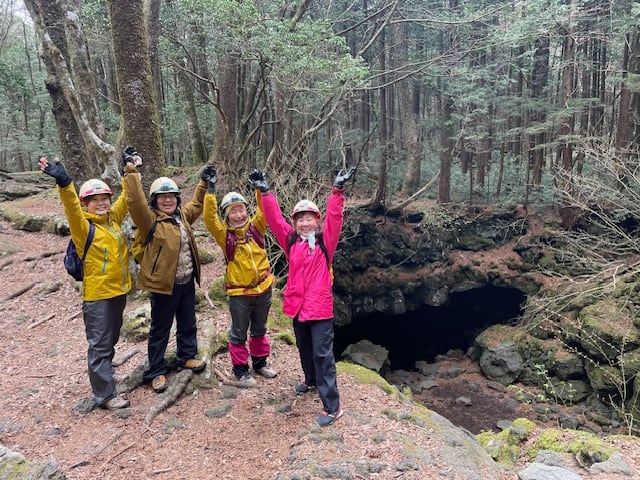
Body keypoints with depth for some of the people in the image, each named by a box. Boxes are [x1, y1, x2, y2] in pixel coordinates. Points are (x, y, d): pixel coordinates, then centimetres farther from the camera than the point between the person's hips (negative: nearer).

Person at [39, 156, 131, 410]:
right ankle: (105, 394, 10)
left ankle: (105, 374, 43)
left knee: (111, 339, 23)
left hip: (119, 290, 7)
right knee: (100, 344, 2)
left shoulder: (113, 218, 5)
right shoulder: (84, 227, -14)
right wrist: (64, 182, -48)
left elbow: (126, 197, 15)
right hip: (97, 295, -7)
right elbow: (72, 209, -33)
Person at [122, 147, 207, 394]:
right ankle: (156, 371, 21)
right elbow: (135, 202, -29)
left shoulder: (182, 215, 7)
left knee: (188, 324, 20)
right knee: (160, 329, 7)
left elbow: (196, 203, 24)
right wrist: (131, 170, -30)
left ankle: (187, 356, 40)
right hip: (163, 284, -6)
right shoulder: (150, 220, -13)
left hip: (187, 282, 7)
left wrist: (204, 183, 22)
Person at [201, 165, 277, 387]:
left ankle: (260, 363, 37)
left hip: (263, 289, 3)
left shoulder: (255, 227, 0)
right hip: (239, 293, -3)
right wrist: (210, 189, -26)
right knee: (239, 333, 9)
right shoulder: (225, 235, -8)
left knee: (259, 330, 20)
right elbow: (209, 217, -21)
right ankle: (240, 370, 24)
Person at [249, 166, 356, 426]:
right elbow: (274, 218, -2)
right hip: (297, 304, 5)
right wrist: (264, 191, -10)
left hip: (320, 306, -5)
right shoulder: (291, 241, 4)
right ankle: (311, 380, 49)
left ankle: (332, 406, 3)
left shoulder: (325, 240, -4)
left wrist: (338, 189, -27)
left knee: (322, 353, -4)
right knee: (304, 349, 23)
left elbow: (334, 217, -17)